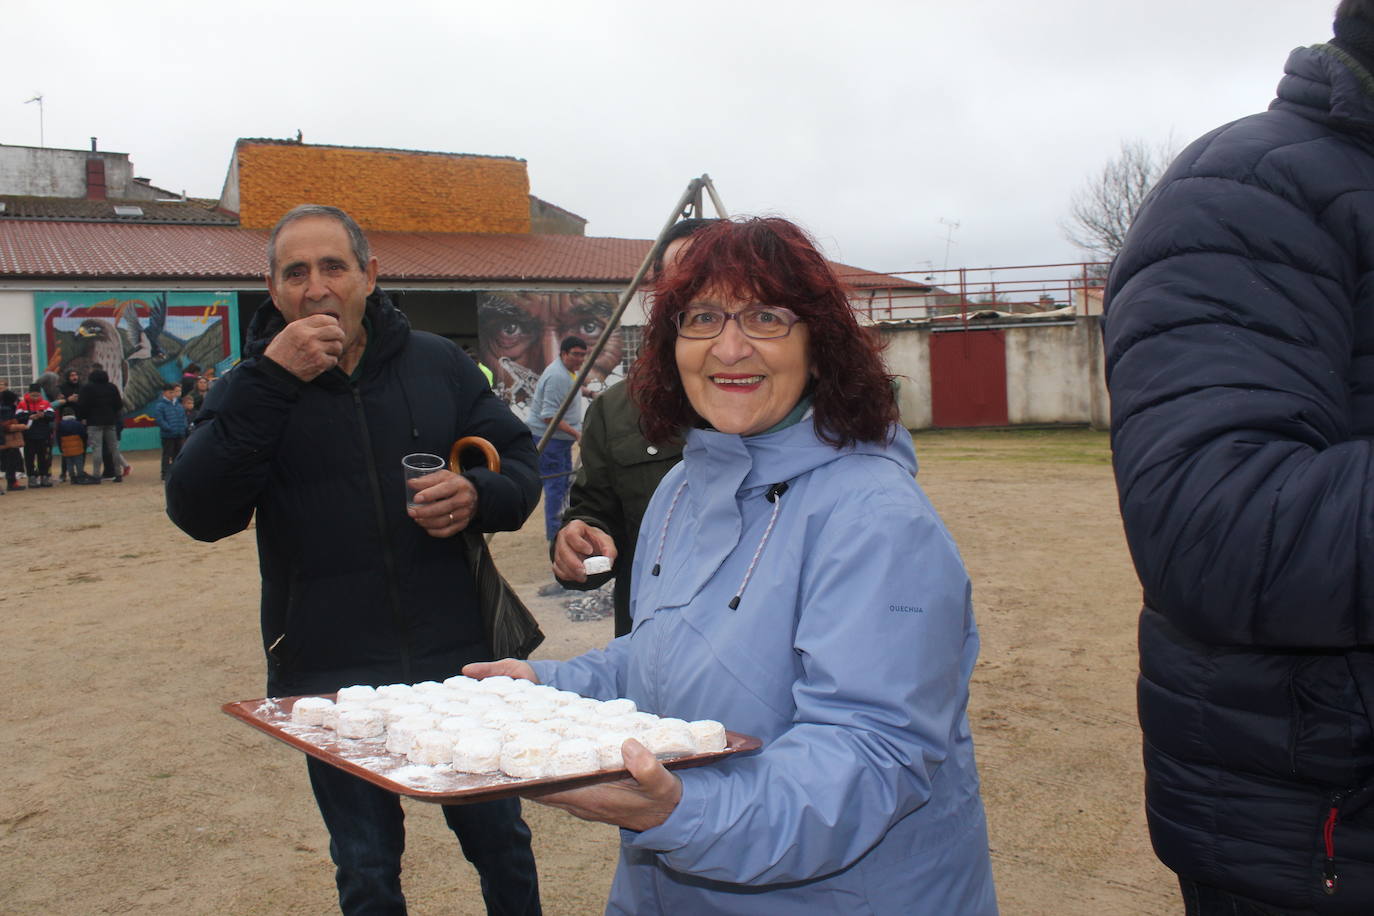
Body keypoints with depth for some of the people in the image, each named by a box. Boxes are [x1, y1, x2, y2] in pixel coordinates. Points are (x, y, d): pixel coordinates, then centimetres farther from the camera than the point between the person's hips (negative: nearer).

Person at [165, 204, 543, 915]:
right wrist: (269, 380, -23)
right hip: (331, 676, 0)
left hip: (456, 660, 1)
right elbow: (198, 513, -16)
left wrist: (478, 496, -17)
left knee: (500, 841, 15)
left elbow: (520, 465, 7)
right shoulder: (249, 389, -2)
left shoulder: (438, 363, 2)